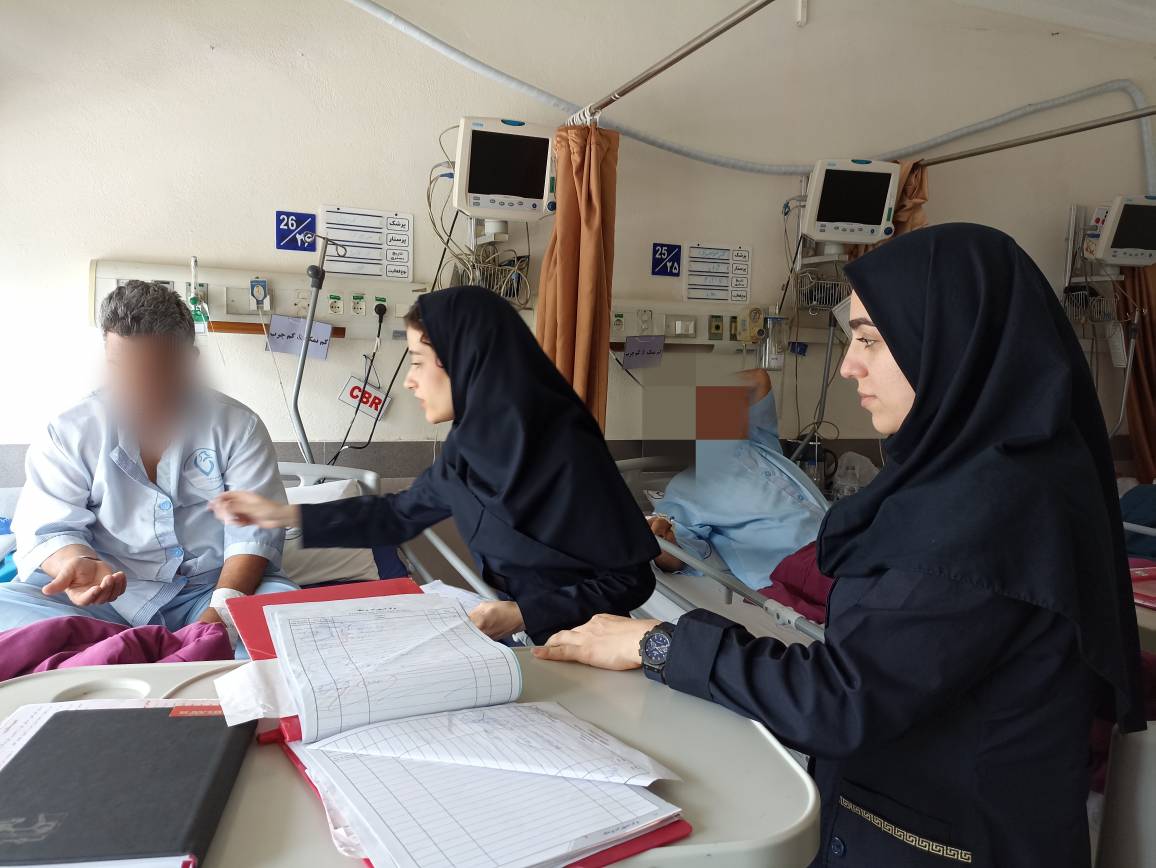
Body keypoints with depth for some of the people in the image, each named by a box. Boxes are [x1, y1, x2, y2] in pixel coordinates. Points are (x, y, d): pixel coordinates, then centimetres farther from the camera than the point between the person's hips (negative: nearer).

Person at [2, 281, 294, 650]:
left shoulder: (238, 426, -3)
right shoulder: (70, 432, 1)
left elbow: (254, 530, -9)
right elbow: (49, 527, -4)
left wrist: (221, 613, -24)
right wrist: (79, 563, -29)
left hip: (211, 588, 0)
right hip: (106, 594, 1)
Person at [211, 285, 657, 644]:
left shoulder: (567, 452, -25)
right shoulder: (470, 444, -2)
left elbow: (630, 579, -19)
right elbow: (399, 514, 12)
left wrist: (525, 615, -26)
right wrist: (286, 516, 10)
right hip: (513, 625, 6)